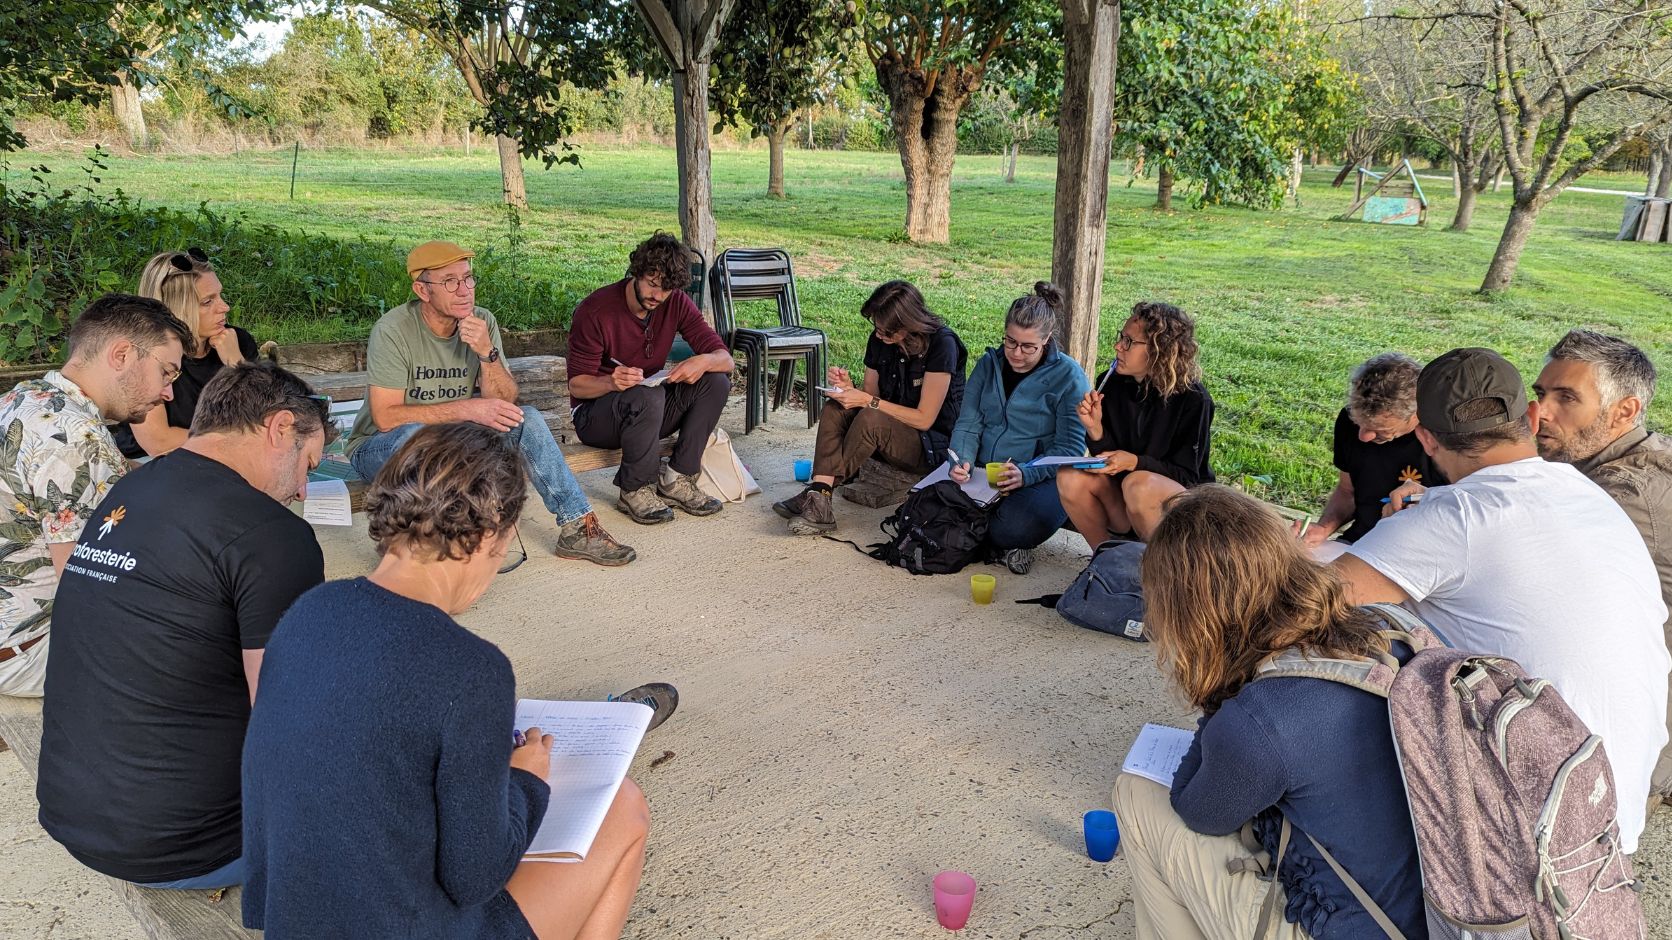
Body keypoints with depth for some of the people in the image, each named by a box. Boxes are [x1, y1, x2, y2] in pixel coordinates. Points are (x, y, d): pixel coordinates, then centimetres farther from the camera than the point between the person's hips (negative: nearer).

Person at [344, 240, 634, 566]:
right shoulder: (393, 331, -20)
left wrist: (487, 352, -25)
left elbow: (504, 404, -8)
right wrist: (466, 409, -28)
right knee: (416, 434, -38)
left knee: (526, 419, -13)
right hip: (382, 446, -5)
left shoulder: (482, 322, -5)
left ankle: (577, 527, -11)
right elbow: (385, 416, -25)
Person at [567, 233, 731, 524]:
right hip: (594, 415, -5)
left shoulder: (676, 303, -5)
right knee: (647, 396, -37)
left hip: (647, 412, 5)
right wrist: (612, 382, -39)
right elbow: (577, 385, -16)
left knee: (716, 381, -16)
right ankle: (635, 490, -17)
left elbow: (725, 358, -8)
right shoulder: (595, 311, -19)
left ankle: (676, 479, -13)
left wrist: (704, 361, -33)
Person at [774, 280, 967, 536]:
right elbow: (870, 393, 9)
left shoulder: (941, 344, -20)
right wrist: (849, 387, -14)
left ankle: (821, 495, -23)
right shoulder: (880, 339, -1)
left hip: (935, 446, -7)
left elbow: (924, 419, -19)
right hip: (892, 427, 7)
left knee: (870, 419, -33)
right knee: (834, 409, -18)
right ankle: (819, 495, -33)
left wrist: (868, 401, -22)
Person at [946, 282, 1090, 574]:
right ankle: (1005, 540, 3)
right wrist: (962, 461, -17)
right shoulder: (988, 365, 10)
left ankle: (1007, 542, 3)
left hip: (1040, 480, -4)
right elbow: (968, 423, 5)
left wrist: (1026, 474, -26)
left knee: (1020, 526, -36)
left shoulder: (1068, 376, -5)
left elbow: (1070, 447, -10)